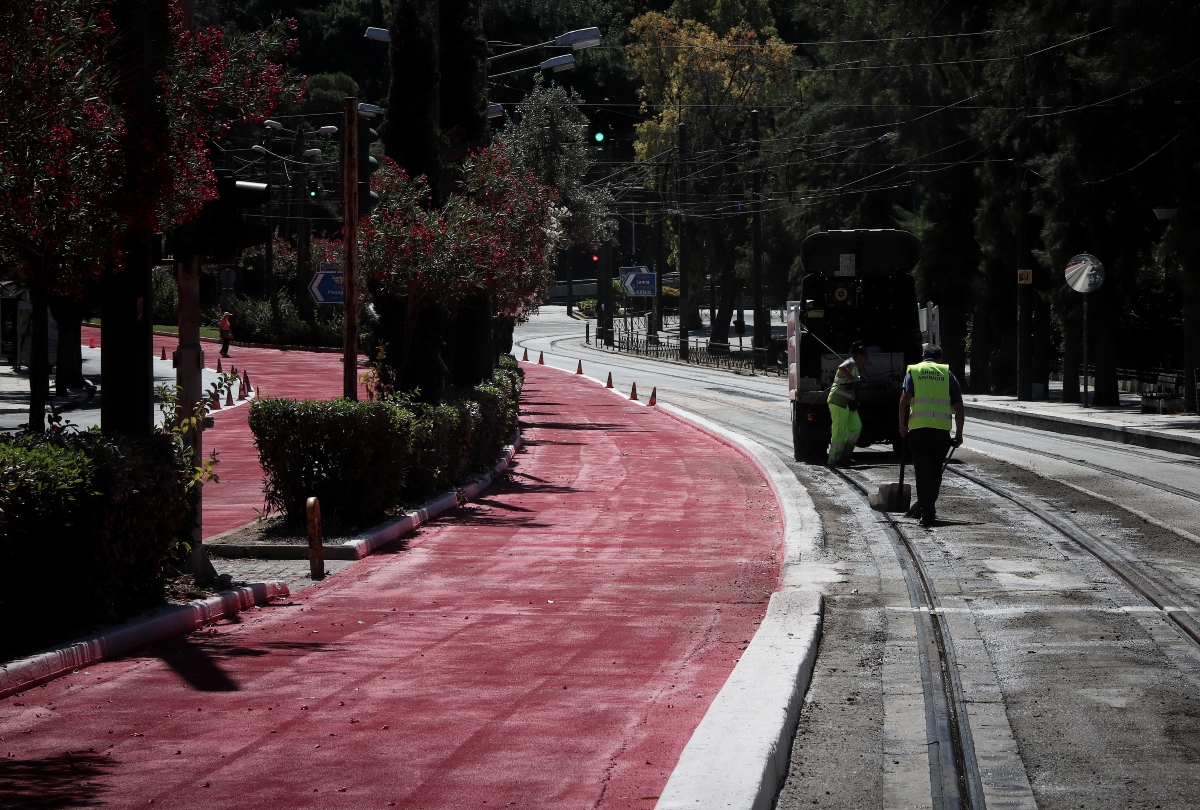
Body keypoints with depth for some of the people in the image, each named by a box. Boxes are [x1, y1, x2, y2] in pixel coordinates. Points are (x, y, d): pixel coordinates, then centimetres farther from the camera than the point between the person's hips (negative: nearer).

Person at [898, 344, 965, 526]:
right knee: (936, 470, 16)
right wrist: (959, 434, 15)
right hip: (942, 428, 1)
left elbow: (904, 400, -5)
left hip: (918, 428, -1)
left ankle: (927, 512, -9)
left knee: (923, 469, 0)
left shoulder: (913, 371, 10)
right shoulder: (947, 374, 13)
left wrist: (902, 425, 2)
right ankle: (927, 506, 24)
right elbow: (959, 408, 9)